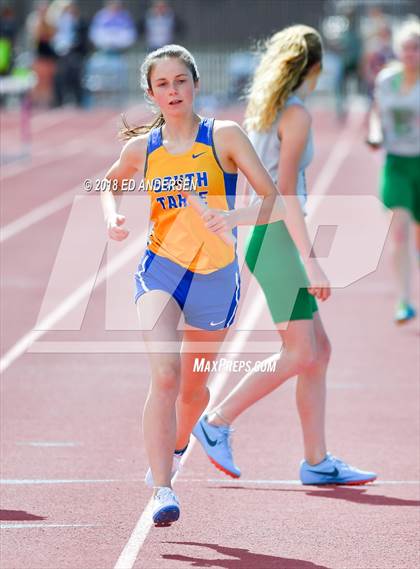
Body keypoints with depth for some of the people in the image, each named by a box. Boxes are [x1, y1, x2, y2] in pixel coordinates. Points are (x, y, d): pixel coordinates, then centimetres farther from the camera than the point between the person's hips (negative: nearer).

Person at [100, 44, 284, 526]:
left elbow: (275, 202, -11)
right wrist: (112, 216, 2)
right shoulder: (141, 148, 0)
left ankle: (176, 446, 49)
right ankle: (162, 491, -23)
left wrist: (234, 217, -30)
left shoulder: (224, 137, -8)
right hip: (161, 269, 0)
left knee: (193, 388, 15)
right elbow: (111, 181, 23)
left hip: (215, 274, 0)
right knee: (164, 376, -21)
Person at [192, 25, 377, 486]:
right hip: (278, 239, -9)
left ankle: (317, 461, 8)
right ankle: (217, 422, 1)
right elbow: (285, 191, -20)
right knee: (300, 355, -7)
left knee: (319, 349, 8)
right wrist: (310, 262, -22)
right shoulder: (296, 115, -13)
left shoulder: (262, 111, 13)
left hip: (268, 236, 9)